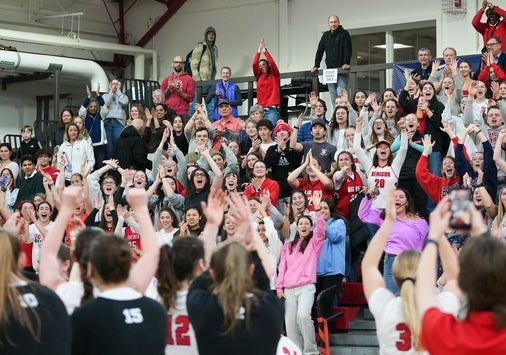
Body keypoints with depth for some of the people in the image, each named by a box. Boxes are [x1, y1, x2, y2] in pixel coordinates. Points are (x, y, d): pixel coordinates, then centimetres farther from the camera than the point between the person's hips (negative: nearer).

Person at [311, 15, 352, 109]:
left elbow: (348, 50, -9)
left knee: (340, 94, -16)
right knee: (333, 96, 2)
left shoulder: (344, 34, 1)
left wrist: (346, 63, -22)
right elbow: (319, 51, 14)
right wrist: (316, 65, 4)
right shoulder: (326, 35, 16)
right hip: (330, 70, 5)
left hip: (342, 70, -5)